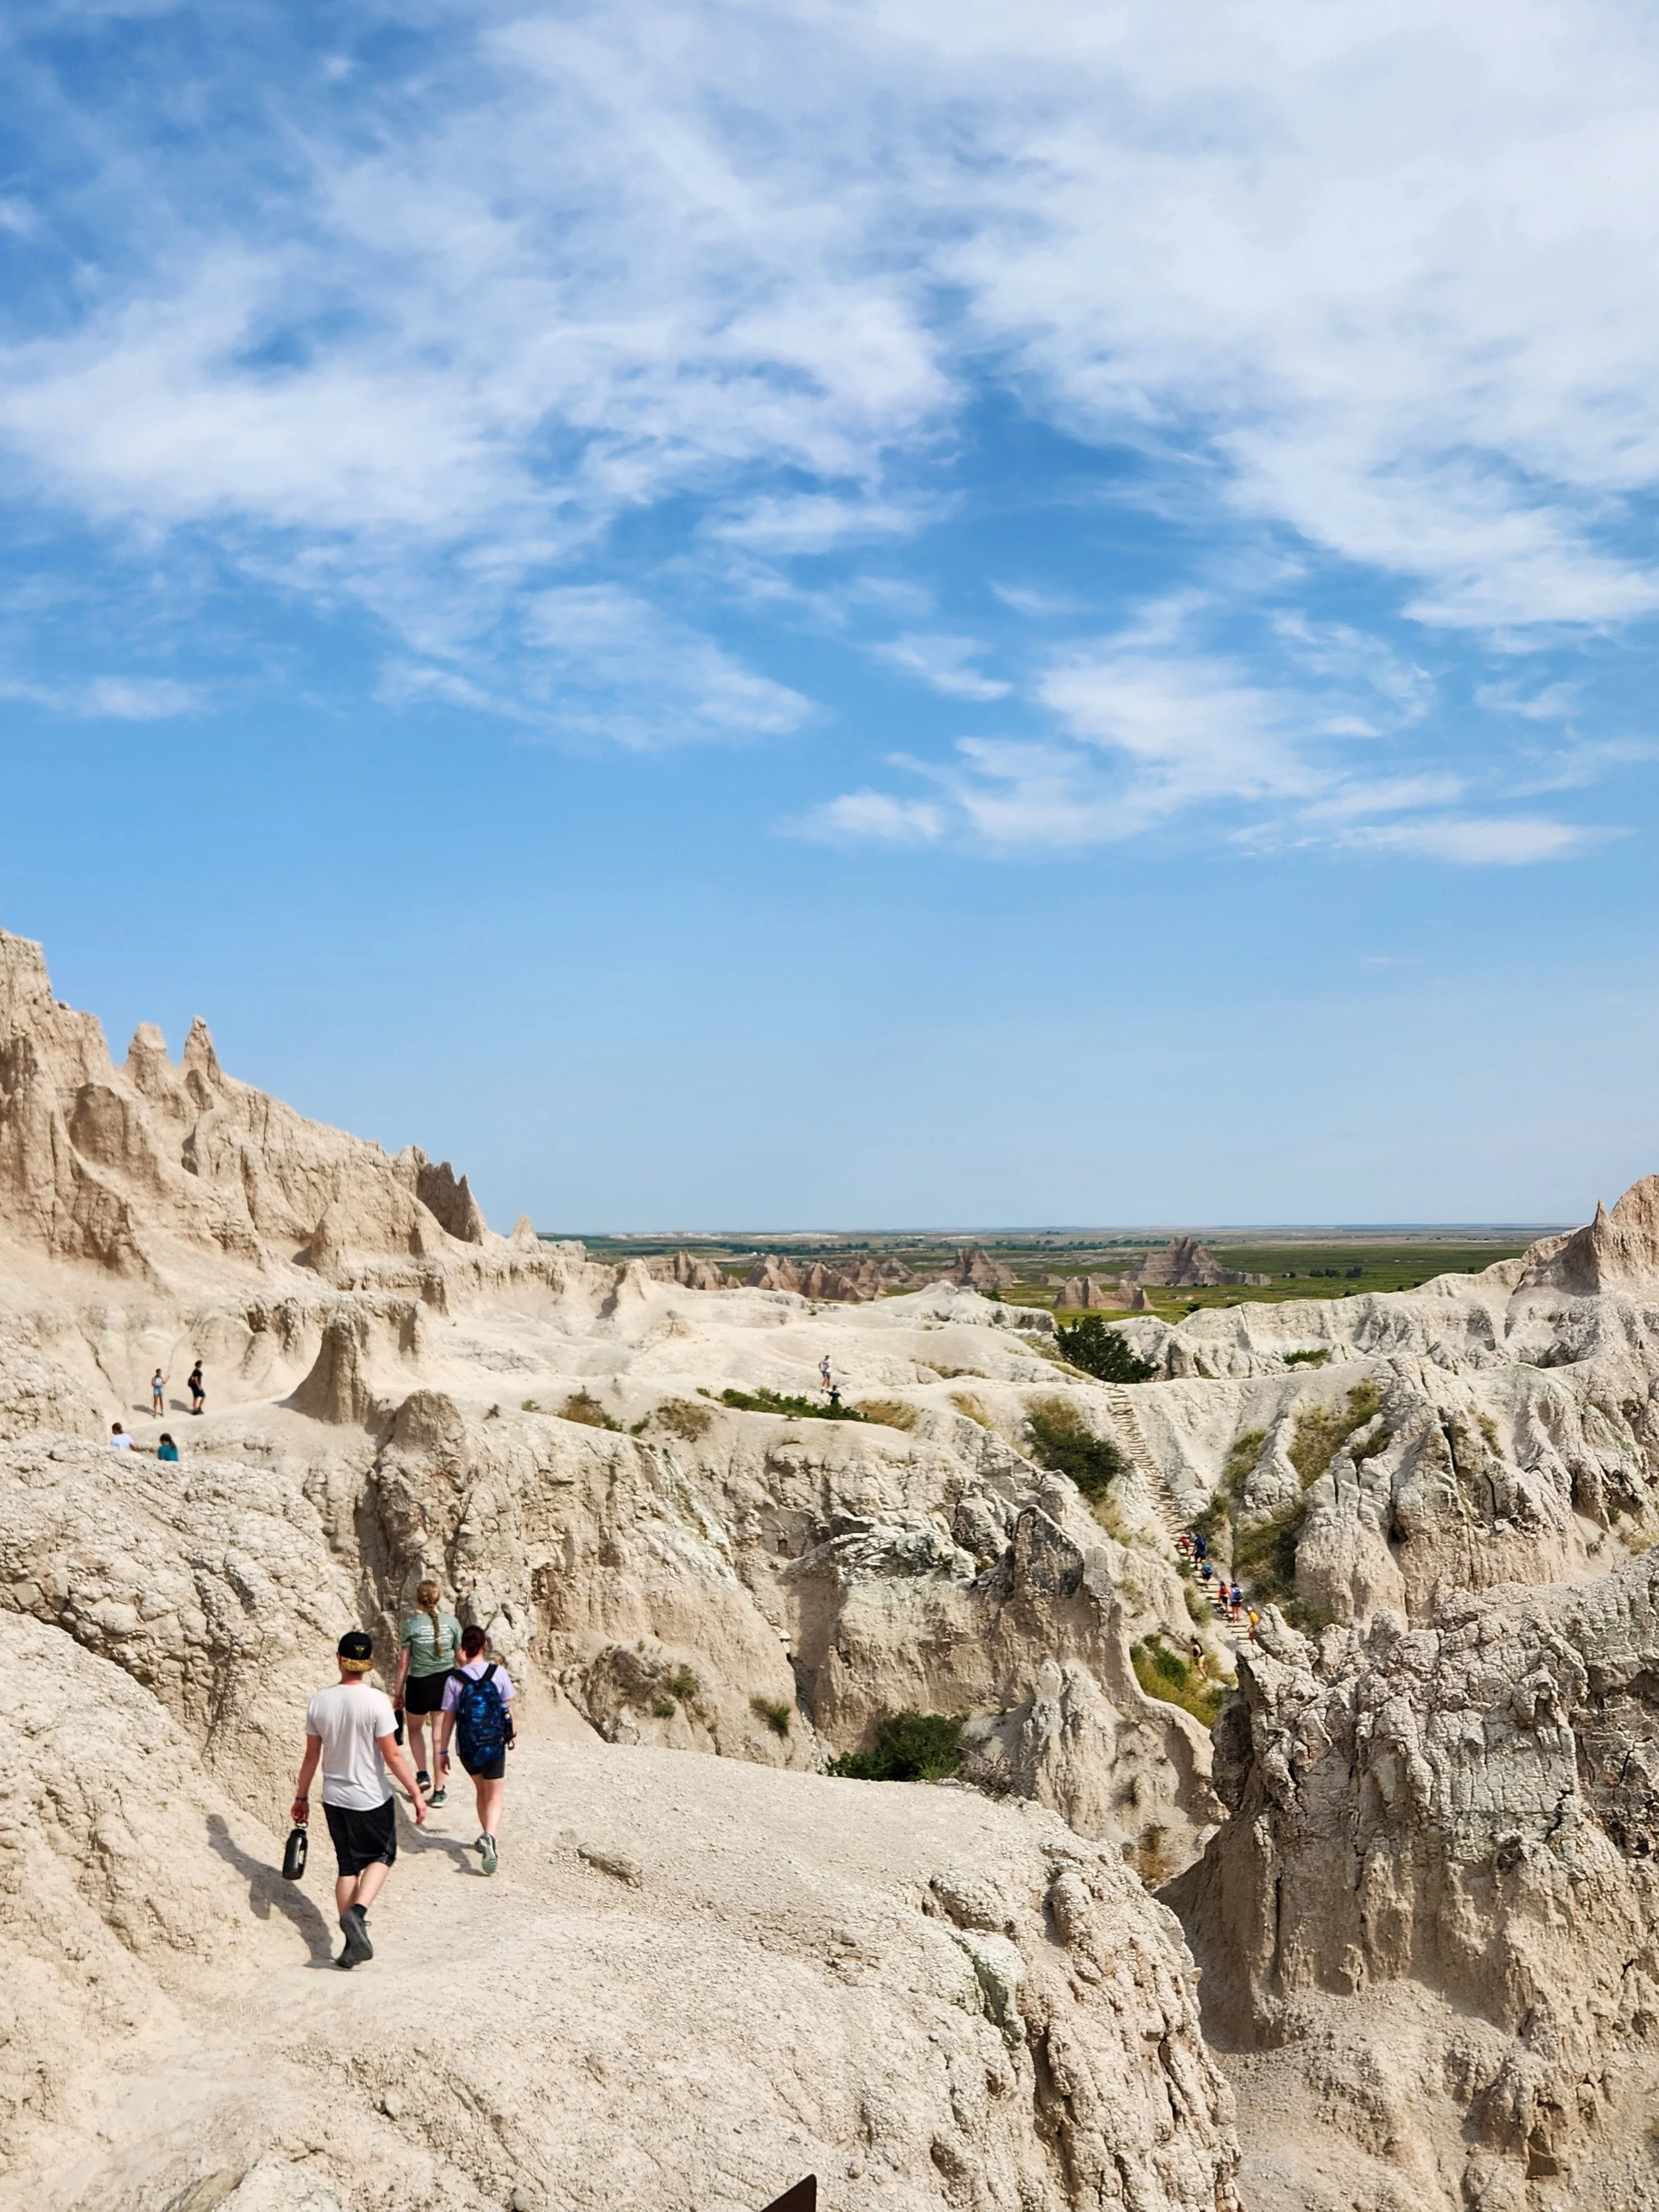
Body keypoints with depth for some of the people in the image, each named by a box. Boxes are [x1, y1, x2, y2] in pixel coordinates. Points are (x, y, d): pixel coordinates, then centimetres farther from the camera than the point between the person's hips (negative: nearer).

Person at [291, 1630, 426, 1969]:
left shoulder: (319, 1702, -5)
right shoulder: (376, 1701, -18)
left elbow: (311, 1756, 2)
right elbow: (392, 1755, -16)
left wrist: (301, 1797, 14)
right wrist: (416, 1793, -9)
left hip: (335, 1799, 4)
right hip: (371, 1800, -4)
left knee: (348, 1865, 15)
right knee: (382, 1855, 16)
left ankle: (353, 1941, 14)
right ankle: (357, 1911, -6)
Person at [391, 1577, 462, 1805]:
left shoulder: (412, 1624, -10)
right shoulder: (452, 1621, -5)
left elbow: (404, 1661, -6)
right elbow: (461, 1656, 2)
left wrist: (398, 1691, 4)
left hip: (419, 1684, -2)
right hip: (445, 1682, 2)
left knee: (415, 1728, 27)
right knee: (440, 1738, 9)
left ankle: (422, 1774, 22)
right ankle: (439, 1791, 13)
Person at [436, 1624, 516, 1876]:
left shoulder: (454, 1680, -9)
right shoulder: (498, 1673, -8)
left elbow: (448, 1717, -6)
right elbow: (508, 1708, 1)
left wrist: (442, 1751, 3)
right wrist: (512, 1733, 19)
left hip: (467, 1747, 2)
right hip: (494, 1744, -1)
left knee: (481, 1789, 25)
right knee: (494, 1796, 5)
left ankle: (487, 1838, 32)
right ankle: (489, 1836, -20)